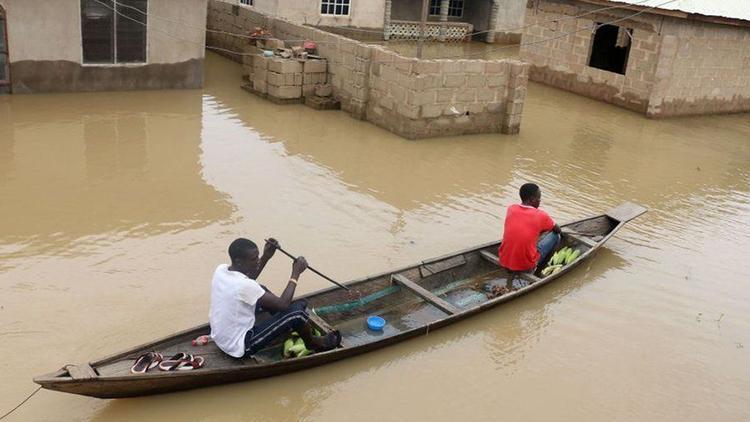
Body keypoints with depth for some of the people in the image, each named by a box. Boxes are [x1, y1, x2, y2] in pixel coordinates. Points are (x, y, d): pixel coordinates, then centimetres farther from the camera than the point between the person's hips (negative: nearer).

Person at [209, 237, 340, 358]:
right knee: (298, 308, -10)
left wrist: (266, 257, 4)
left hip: (219, 337, 9)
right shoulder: (244, 286, -30)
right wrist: (296, 273, -13)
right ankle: (313, 343, 19)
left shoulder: (220, 269, -6)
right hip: (241, 348, -9)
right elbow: (282, 304, -22)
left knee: (262, 291, 20)